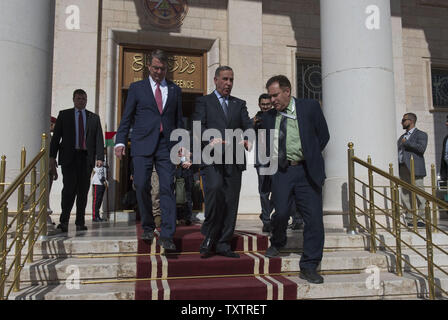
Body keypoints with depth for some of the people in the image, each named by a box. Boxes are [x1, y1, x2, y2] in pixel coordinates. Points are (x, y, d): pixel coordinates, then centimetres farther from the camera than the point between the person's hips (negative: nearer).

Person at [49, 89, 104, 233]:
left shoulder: (94, 117, 14)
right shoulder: (64, 115, 12)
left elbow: (99, 138, 8)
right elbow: (56, 137, 8)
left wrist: (100, 157, -4)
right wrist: (52, 157, -1)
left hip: (86, 158, 1)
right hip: (69, 156, -1)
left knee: (83, 190, 2)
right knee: (69, 187, -11)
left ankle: (80, 222, 10)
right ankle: (64, 221, 0)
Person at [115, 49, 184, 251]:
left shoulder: (175, 90, 17)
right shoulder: (136, 88, 13)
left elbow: (178, 120, 18)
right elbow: (127, 117, 10)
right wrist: (120, 141, -1)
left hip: (166, 145, 1)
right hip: (142, 145, 0)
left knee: (167, 188, -6)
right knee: (142, 186, -5)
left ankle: (166, 236, -5)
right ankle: (148, 227, 15)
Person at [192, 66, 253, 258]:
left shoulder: (239, 104, 23)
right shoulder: (204, 102, 13)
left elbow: (248, 125, 8)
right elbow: (197, 127, -2)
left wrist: (247, 138, -16)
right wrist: (211, 139, -23)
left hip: (233, 160, 4)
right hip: (211, 158, -3)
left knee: (231, 201, 1)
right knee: (214, 189, -25)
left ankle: (222, 244, 10)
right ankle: (209, 236, -8)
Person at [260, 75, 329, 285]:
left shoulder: (310, 107, 2)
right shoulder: (268, 117, 10)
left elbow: (323, 135, 8)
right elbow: (265, 144, 22)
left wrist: (310, 157, 6)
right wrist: (270, 161, 8)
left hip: (306, 171, -1)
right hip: (281, 171, 2)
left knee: (314, 218, -4)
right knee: (281, 213, -9)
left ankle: (309, 267, 8)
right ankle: (277, 243, 26)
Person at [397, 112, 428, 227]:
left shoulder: (421, 134, 3)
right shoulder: (402, 137, 24)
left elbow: (422, 148, -14)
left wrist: (407, 142, -9)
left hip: (414, 169, -7)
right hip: (402, 169, 7)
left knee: (419, 195, -7)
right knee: (405, 196, 4)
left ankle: (422, 219, -1)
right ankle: (410, 220, 9)